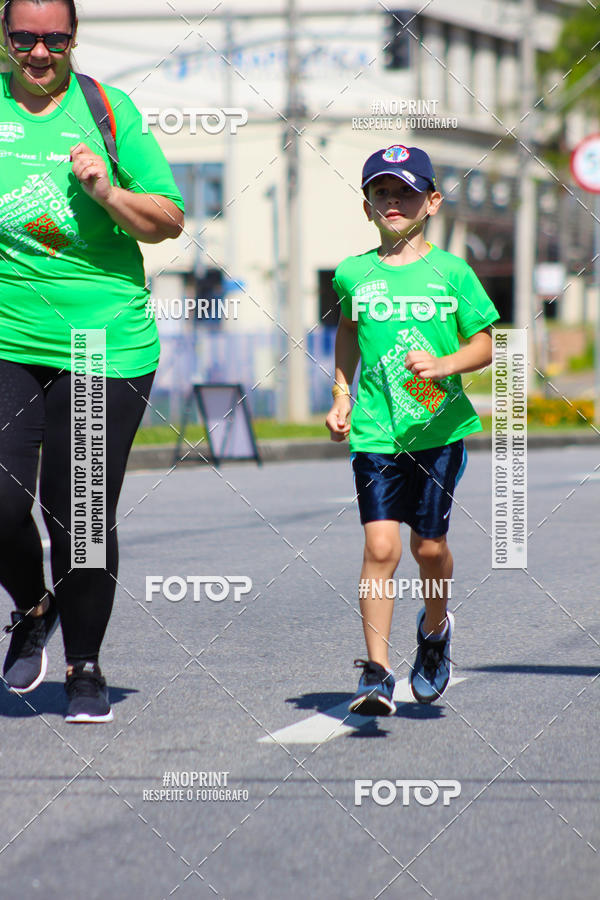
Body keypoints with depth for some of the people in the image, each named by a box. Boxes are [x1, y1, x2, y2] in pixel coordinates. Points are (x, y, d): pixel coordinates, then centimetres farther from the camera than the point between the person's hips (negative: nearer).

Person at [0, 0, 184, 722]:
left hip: (106, 344, -1)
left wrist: (106, 191, -12)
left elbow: (169, 222, 3)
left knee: (81, 514, -2)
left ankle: (84, 664, 15)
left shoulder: (108, 110, 4)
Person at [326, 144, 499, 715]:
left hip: (439, 427, 0)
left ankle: (435, 628, 39)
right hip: (375, 431, 0)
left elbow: (485, 344, 3)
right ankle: (376, 672, -9)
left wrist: (443, 365, -15)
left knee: (429, 545, 8)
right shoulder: (354, 274, 4)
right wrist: (341, 396, 16)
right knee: (381, 546, -11)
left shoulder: (452, 272, -1)